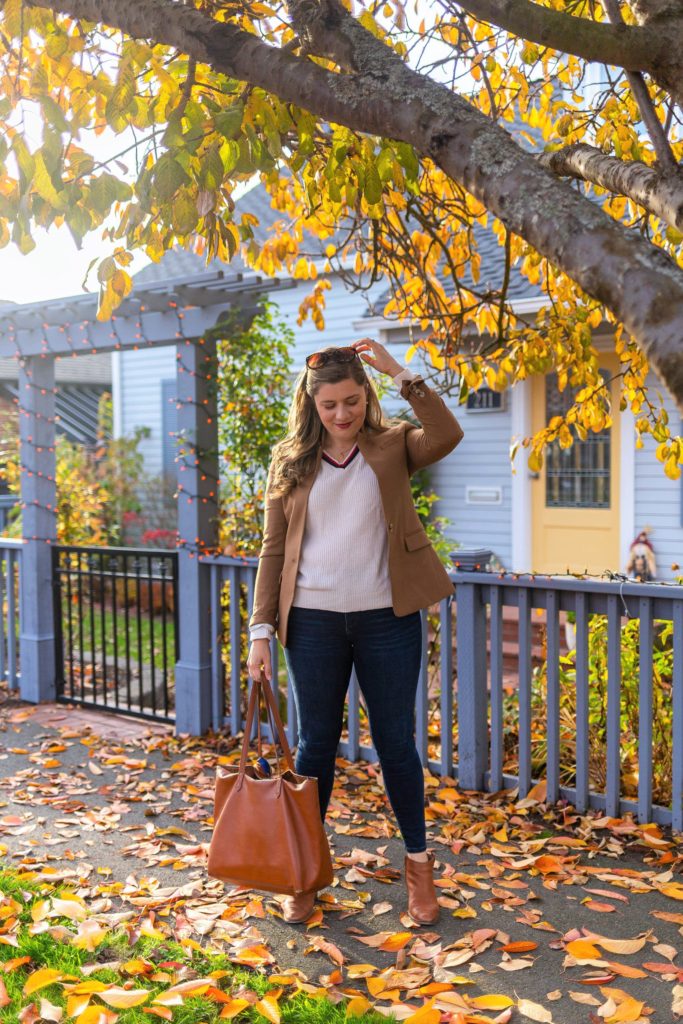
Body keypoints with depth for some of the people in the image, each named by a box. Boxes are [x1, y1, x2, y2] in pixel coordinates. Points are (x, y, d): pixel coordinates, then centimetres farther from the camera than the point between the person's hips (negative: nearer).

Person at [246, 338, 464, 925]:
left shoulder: (393, 446, 1)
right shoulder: (290, 462, 5)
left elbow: (447, 437, -21)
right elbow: (274, 550, 4)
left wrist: (400, 373, -18)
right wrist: (262, 629, -2)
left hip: (386, 619, -1)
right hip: (313, 622, 1)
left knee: (396, 743, 9)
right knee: (316, 745, 11)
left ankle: (419, 865, 26)